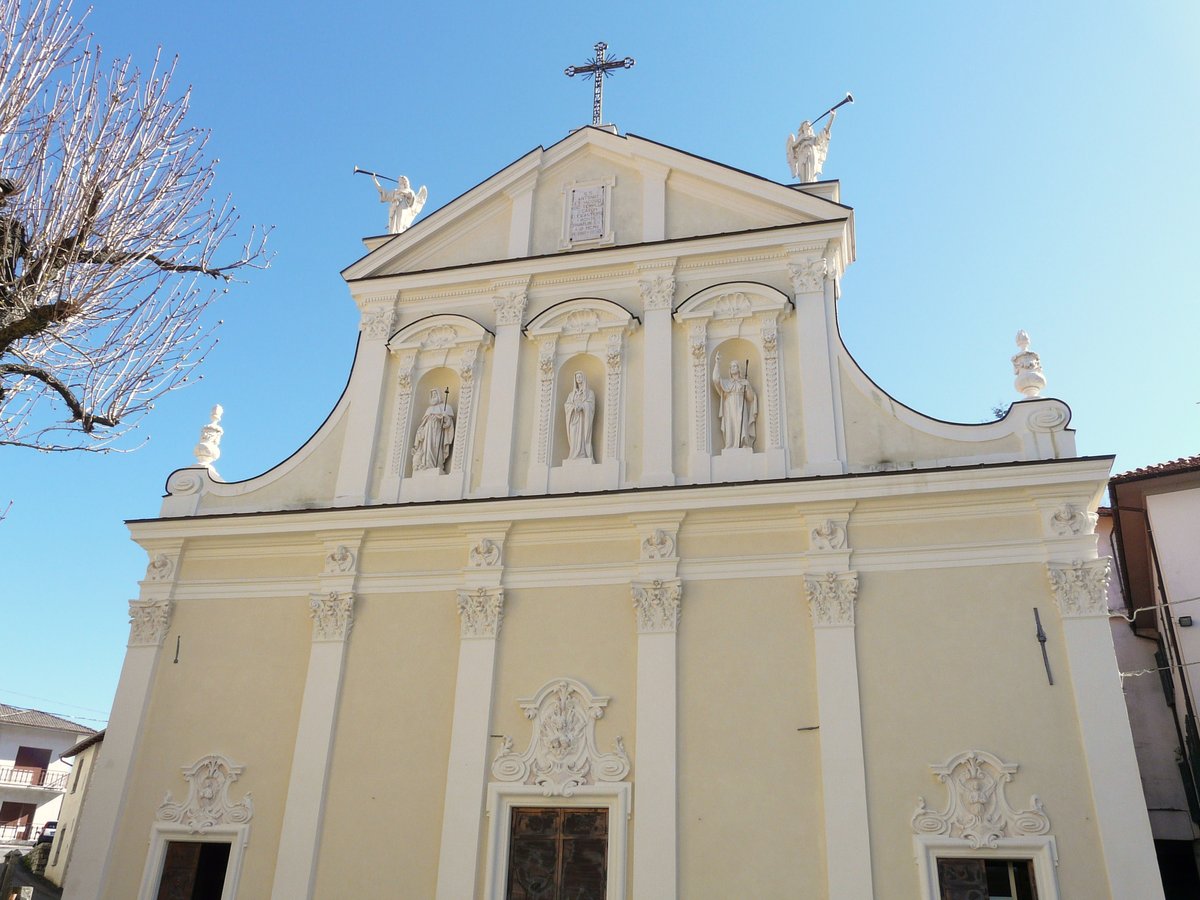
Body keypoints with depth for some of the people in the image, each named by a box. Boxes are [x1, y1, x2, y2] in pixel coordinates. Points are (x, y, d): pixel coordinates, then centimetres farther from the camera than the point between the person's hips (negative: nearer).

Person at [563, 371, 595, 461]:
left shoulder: (590, 392, 12)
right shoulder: (572, 394, 22)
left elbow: (590, 404, -4)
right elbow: (566, 405, 7)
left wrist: (581, 406, -22)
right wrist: (574, 407, -14)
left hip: (584, 418, -3)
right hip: (574, 419, 4)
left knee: (583, 438, -15)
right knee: (574, 440, -7)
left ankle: (583, 459, -21)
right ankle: (575, 459, -13)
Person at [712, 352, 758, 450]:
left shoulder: (745, 382, 14)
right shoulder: (726, 382, 16)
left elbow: (751, 398, 9)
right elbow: (716, 379, -3)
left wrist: (747, 387, -7)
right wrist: (717, 362, -3)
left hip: (741, 410, -1)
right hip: (729, 411, 1)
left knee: (741, 433, -14)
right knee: (731, 433, -10)